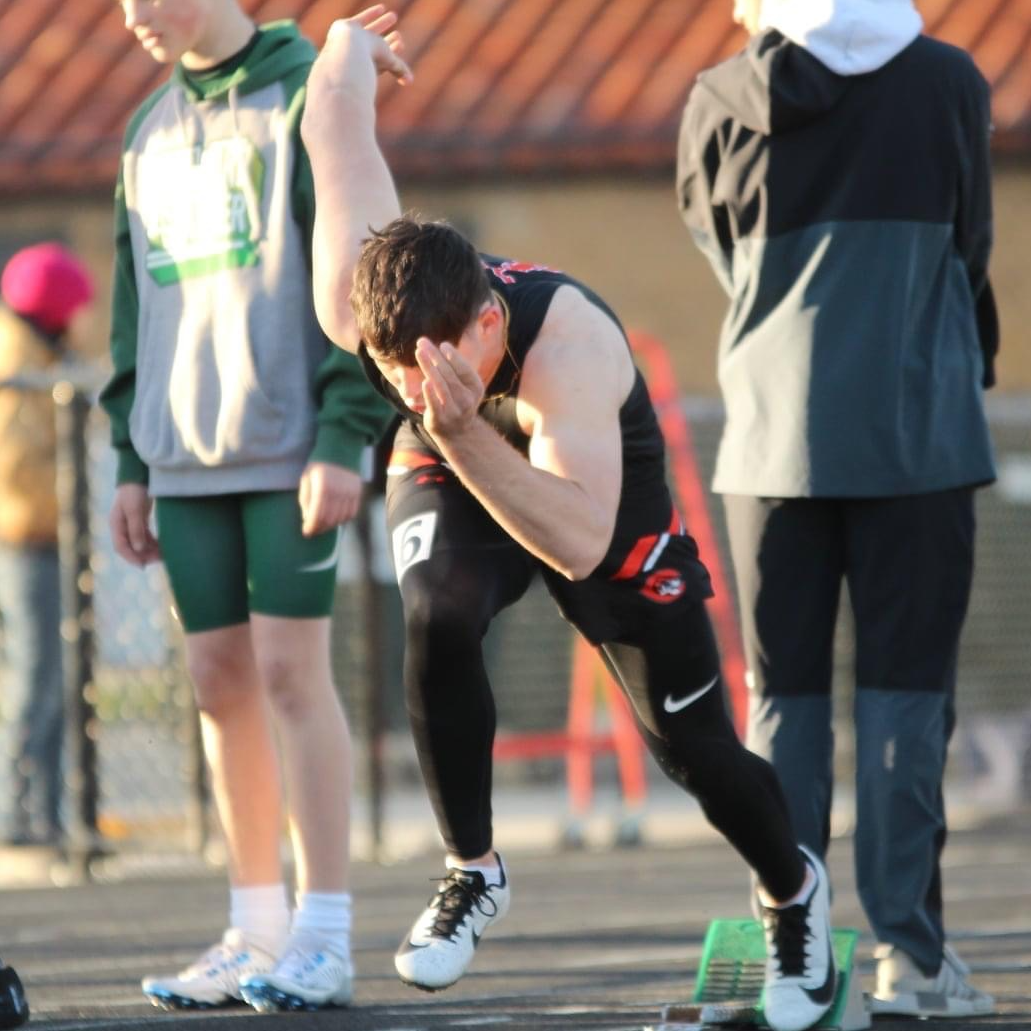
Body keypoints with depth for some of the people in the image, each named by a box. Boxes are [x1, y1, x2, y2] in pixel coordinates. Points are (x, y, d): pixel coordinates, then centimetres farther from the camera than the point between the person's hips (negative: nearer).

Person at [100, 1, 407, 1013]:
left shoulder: (306, 95, -3)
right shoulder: (149, 130, 17)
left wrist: (344, 437, -15)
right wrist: (130, 462, 16)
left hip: (289, 448, -6)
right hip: (185, 456, 6)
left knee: (288, 669, -8)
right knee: (221, 681, 5)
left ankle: (324, 939, -6)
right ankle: (255, 933, 10)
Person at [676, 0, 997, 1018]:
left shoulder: (724, 101, 0)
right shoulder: (949, 82, -1)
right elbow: (969, 245, 11)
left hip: (775, 437, 1)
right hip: (918, 429, -1)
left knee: (784, 696, 6)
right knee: (904, 692, 1)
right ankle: (908, 952, -4)